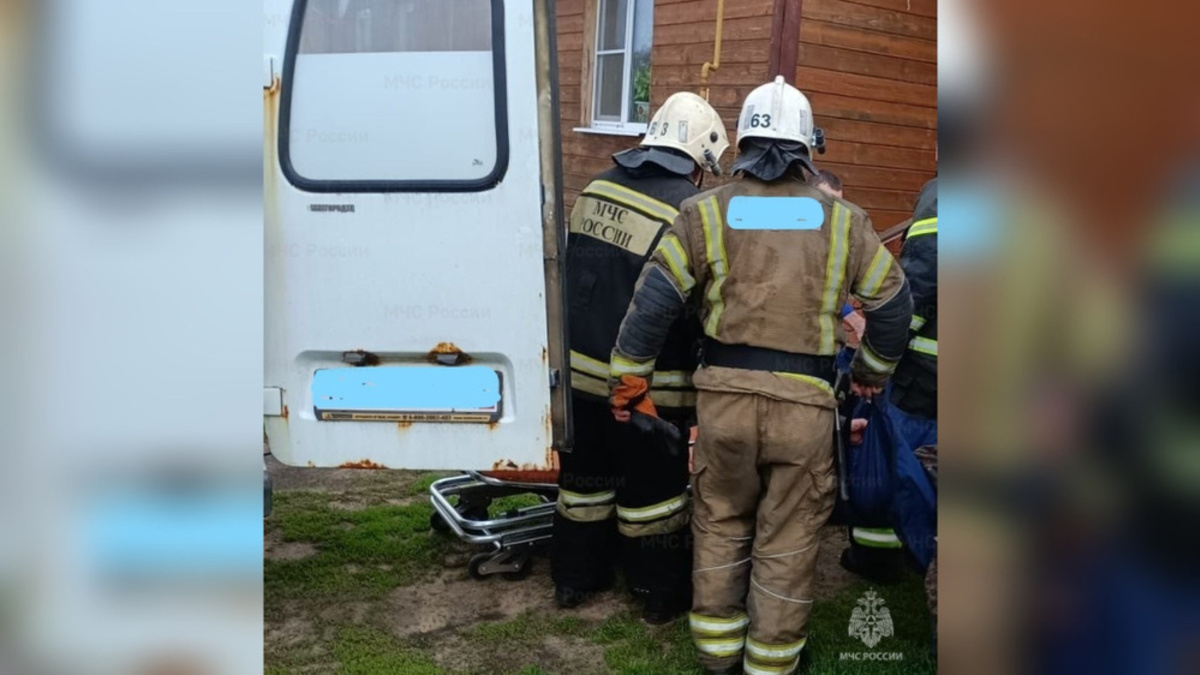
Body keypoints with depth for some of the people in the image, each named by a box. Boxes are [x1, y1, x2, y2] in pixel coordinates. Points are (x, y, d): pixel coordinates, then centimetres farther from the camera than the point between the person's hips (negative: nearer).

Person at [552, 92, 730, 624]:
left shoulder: (598, 187, 4)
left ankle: (574, 577, 34)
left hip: (580, 366, 6)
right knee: (653, 489, 10)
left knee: (585, 475, 20)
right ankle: (661, 594, 25)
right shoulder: (689, 209, -16)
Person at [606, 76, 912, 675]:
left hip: (725, 395, 1)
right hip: (804, 402, 0)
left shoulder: (707, 213, -1)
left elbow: (653, 301, -5)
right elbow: (893, 303, 10)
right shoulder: (840, 220, 3)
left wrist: (626, 379, 5)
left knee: (721, 524, 19)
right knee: (787, 539, 12)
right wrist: (872, 372, 25)